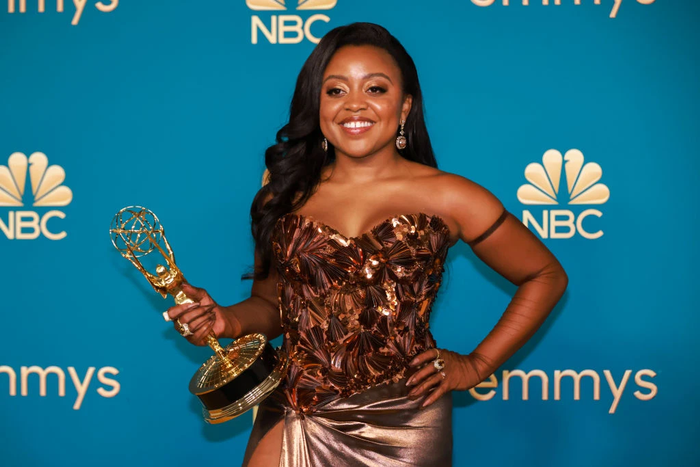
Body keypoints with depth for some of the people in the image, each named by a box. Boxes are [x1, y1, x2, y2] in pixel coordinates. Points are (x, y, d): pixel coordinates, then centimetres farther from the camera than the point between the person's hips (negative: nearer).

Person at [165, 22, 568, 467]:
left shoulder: (447, 197, -5)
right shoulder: (283, 197, 4)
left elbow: (546, 276, 3)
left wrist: (477, 365, 0)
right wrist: (228, 320, -8)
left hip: (401, 426, -2)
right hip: (293, 416, 3)